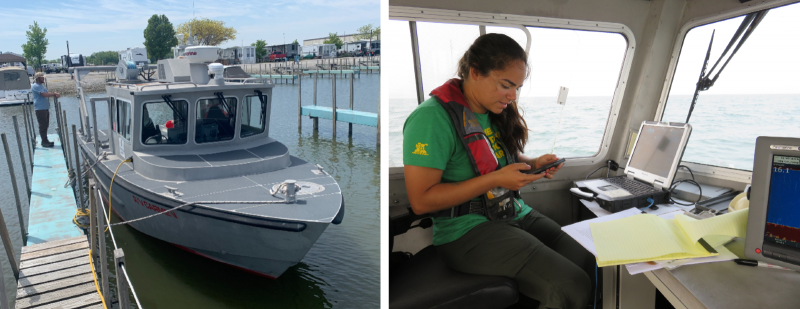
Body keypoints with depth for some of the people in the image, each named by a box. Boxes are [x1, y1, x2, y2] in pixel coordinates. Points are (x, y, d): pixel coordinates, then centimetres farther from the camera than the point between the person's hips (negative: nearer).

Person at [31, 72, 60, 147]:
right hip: (40, 109, -10)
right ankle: (44, 142, -3)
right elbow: (44, 94, -21)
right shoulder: (35, 86, -12)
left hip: (45, 108, 10)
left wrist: (54, 94, -2)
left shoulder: (41, 85, 19)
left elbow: (47, 93, 18)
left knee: (46, 125, 14)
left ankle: (45, 141, 21)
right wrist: (54, 94, -11)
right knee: (42, 126, -6)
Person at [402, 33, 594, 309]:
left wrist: (535, 164, 3)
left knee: (593, 267, -9)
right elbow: (421, 201, -19)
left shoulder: (496, 112, 10)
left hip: (516, 214, 8)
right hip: (467, 230, -8)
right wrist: (495, 180, -21)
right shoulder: (433, 117, -16)